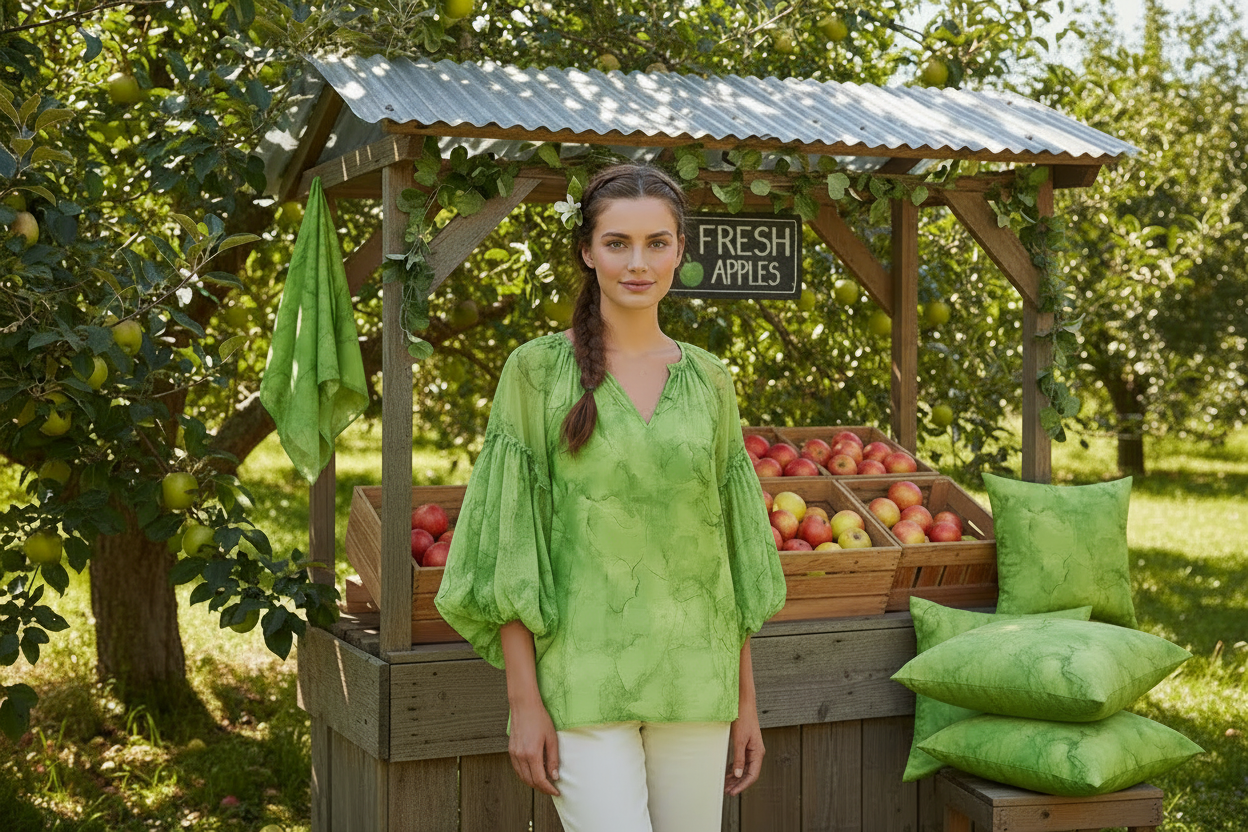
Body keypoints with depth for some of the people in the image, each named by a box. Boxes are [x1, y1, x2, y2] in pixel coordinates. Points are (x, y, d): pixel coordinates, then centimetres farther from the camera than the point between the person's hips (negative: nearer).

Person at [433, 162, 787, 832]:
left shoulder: (708, 380, 8)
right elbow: (509, 549, -4)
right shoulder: (538, 369, -3)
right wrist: (523, 700, -9)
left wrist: (746, 699, 10)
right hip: (584, 675, -3)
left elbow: (732, 546, 11)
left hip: (692, 679, 4)